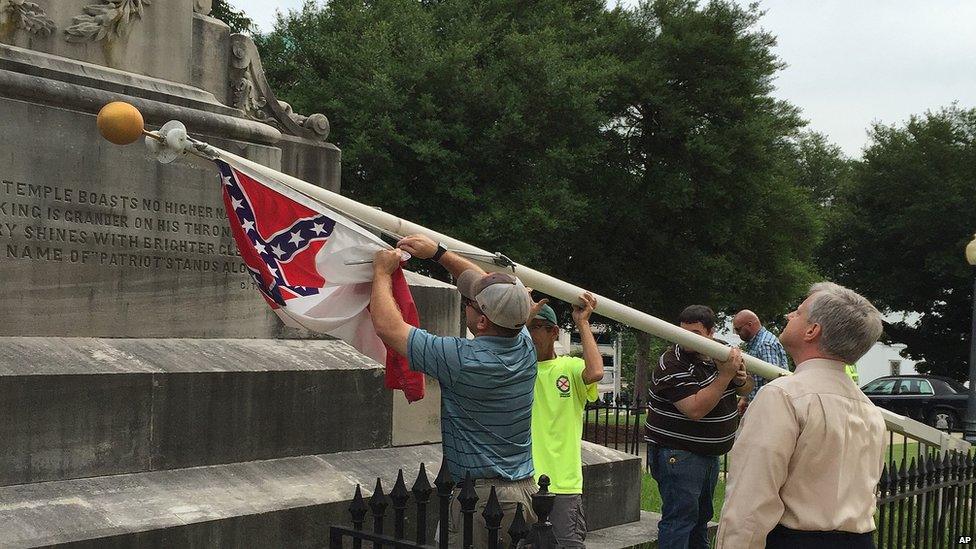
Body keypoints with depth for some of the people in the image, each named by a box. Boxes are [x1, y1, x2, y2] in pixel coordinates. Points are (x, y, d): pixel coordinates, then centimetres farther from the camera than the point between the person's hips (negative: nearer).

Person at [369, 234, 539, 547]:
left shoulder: (462, 360, -22)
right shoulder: (525, 346, -1)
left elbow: (387, 326, -12)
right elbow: (485, 283, 17)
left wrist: (382, 271, 3)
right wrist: (437, 252, 20)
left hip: (481, 497, -7)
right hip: (527, 489, 7)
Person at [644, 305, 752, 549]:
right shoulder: (672, 366, -20)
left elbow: (746, 389, 14)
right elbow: (695, 409, -30)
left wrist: (741, 378, -11)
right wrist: (725, 375, -31)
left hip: (709, 453, 8)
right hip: (678, 454, -8)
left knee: (701, 515, 20)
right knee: (680, 518, -9)